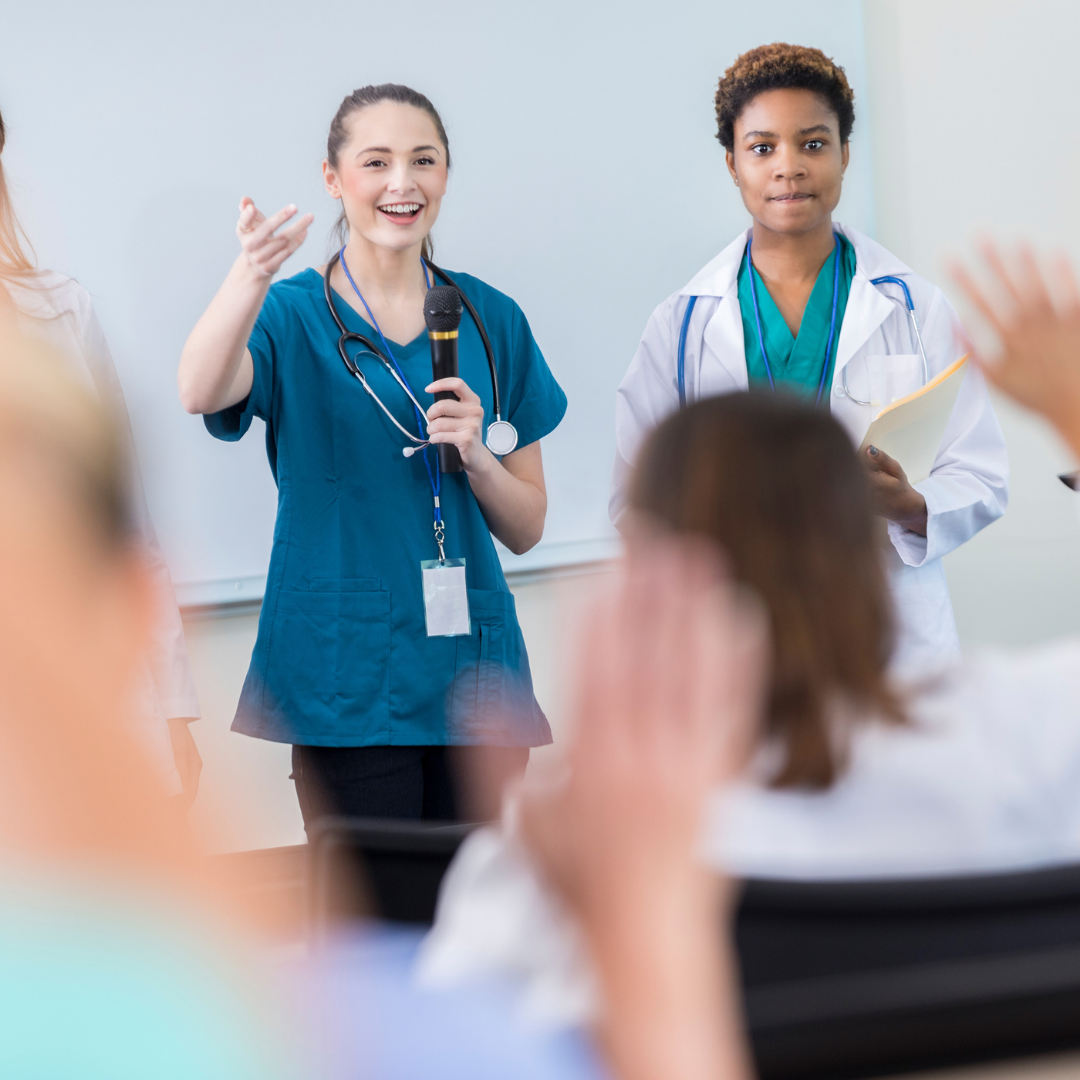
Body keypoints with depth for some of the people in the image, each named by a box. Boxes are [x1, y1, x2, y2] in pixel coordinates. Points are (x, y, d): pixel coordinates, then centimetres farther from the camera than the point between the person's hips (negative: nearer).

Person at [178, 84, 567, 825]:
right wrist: (251, 277, -44)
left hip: (472, 678, 3)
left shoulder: (490, 320, 9)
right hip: (347, 676, -3)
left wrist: (474, 454, -10)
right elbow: (201, 392, -25)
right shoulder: (295, 316, -1)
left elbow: (526, 529, 11)